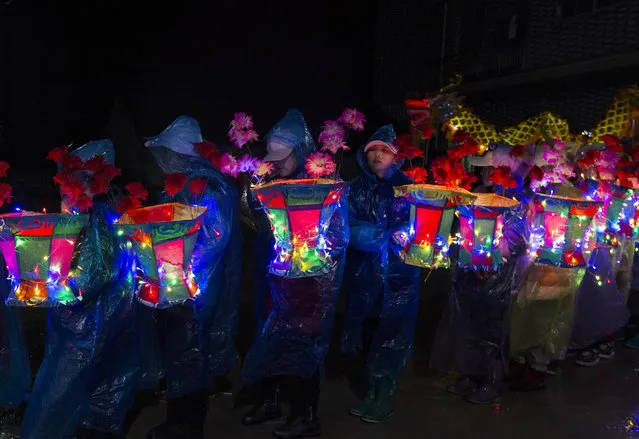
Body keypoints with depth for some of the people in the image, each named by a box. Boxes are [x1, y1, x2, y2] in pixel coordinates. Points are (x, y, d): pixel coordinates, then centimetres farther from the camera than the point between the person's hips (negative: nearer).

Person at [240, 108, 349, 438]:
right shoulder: (275, 184, 6)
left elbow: (339, 237, -16)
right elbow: (265, 226, 15)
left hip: (312, 283, -6)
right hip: (280, 279, 6)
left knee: (301, 345, 2)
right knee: (271, 339, 11)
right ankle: (269, 401, 31)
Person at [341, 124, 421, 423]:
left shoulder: (407, 188, 1)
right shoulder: (356, 188, 9)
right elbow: (349, 226, 0)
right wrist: (387, 236, -17)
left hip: (397, 275, -3)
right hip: (362, 273, 3)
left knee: (389, 335, -2)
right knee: (367, 334, 9)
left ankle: (381, 399, 11)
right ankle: (374, 394, 24)